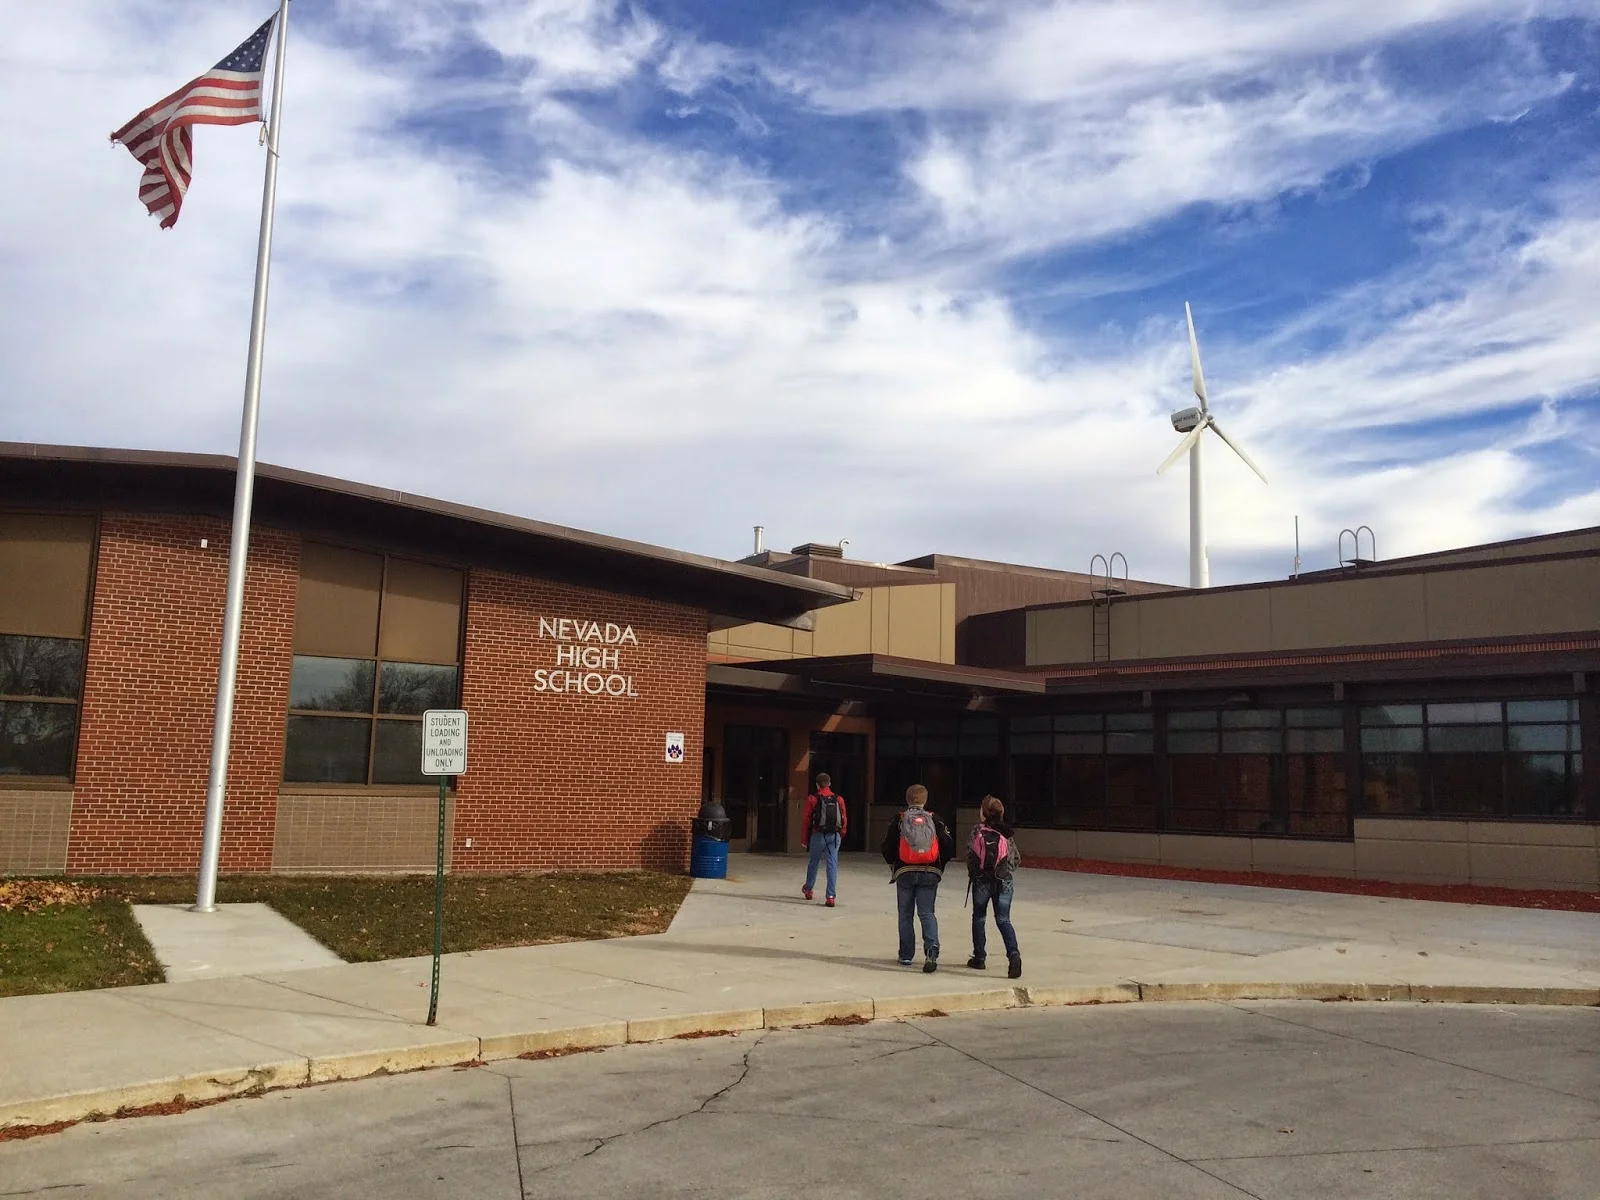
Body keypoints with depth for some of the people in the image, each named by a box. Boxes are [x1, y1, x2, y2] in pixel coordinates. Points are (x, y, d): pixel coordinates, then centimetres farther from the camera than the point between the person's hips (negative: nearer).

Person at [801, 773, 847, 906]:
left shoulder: (812, 799, -3)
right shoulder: (839, 799, 5)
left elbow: (806, 820, -2)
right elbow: (844, 820, 7)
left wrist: (804, 839, 5)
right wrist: (841, 835, 20)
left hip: (818, 835, -1)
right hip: (835, 836, 1)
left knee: (813, 862, 17)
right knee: (832, 864, 1)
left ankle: (808, 889, 35)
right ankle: (831, 896, -7)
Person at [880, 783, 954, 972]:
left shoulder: (899, 820, -1)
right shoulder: (934, 819, 1)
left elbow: (887, 847, 1)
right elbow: (949, 845, 0)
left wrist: (893, 864, 20)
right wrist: (940, 865, 15)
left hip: (905, 873, 0)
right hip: (930, 873, 1)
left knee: (905, 914, 11)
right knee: (927, 913, 5)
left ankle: (906, 955, 14)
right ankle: (932, 948, -17)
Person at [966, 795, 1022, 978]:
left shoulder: (978, 831, -9)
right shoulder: (1007, 833, 2)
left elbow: (971, 856, -12)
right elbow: (1017, 859, 5)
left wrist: (972, 873, 5)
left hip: (982, 880, -2)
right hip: (1004, 881, 2)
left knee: (979, 918, 14)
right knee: (1003, 920, 6)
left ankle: (979, 957, 18)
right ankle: (1013, 953, -16)